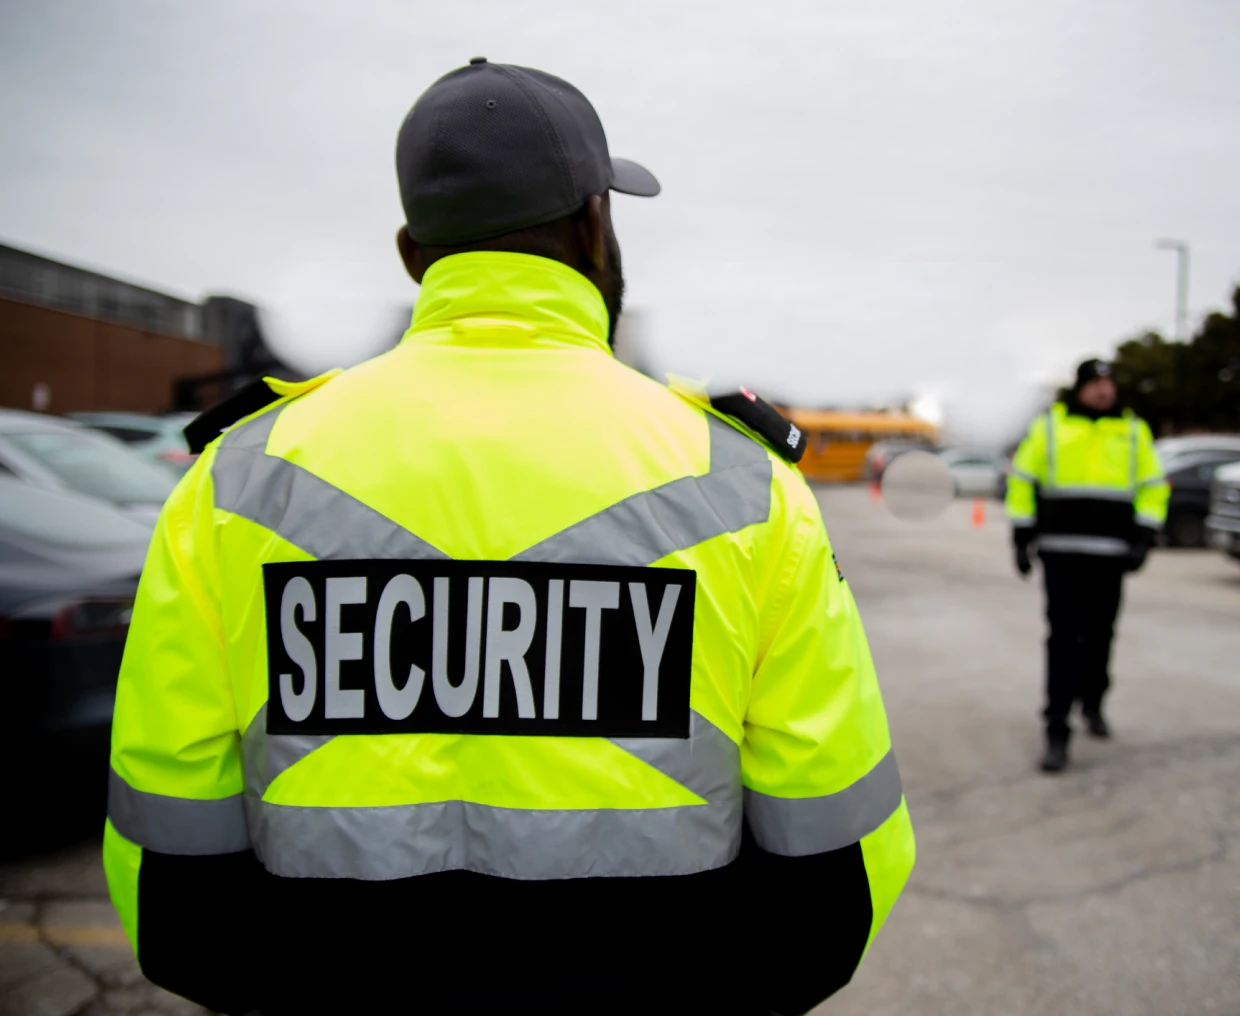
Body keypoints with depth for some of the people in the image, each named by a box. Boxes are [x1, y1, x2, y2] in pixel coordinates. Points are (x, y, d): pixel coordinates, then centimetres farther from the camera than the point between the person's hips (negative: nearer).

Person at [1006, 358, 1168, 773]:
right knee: (1063, 641, -7)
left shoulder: (1133, 430, 8)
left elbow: (1153, 487, 11)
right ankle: (1057, 733, -4)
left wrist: (1143, 538, 0)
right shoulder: (1049, 426, 3)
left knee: (1100, 637, 11)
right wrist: (1022, 537, 2)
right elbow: (1021, 479, 6)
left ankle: (1092, 704, 35)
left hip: (1111, 554, 2)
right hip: (1061, 553, -2)